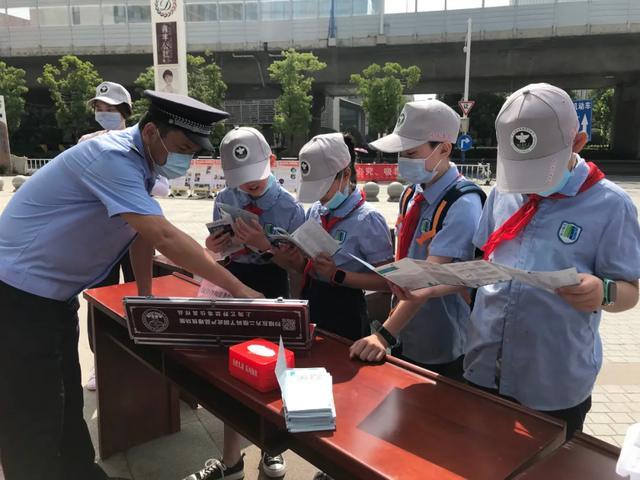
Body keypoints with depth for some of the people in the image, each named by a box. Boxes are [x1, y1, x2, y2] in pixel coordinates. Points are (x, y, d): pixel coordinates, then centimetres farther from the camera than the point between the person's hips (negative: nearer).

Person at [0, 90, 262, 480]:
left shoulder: (143, 161, 3)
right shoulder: (113, 158, -27)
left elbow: (144, 231, 12)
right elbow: (165, 236, -35)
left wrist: (146, 295, 13)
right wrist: (237, 288, -32)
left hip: (55, 294, 9)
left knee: (66, 401, 19)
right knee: (33, 422, 0)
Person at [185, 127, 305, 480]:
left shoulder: (288, 207, -11)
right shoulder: (224, 201, -1)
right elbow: (217, 250, 9)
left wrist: (265, 246, -26)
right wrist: (212, 246, -14)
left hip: (272, 295, -3)